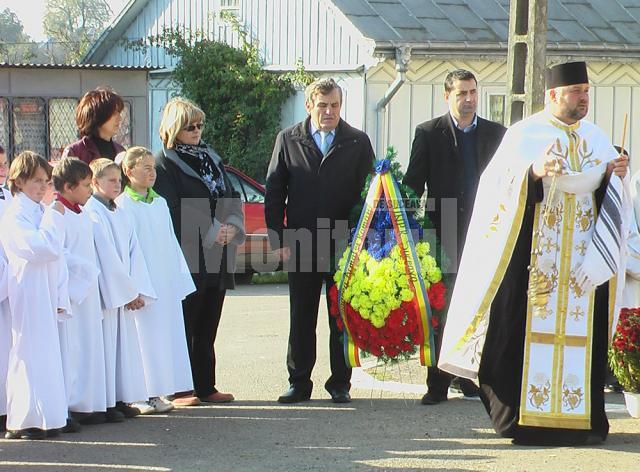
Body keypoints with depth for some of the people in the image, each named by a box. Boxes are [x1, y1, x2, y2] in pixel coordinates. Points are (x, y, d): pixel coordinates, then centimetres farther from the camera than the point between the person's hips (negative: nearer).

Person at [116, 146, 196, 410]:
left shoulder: (160, 203, 14)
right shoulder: (123, 205, -6)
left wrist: (181, 277, 12)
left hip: (166, 282, 7)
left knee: (168, 333, 6)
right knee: (147, 334, -6)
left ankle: (160, 390, 12)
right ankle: (148, 393, -3)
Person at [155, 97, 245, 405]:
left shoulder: (210, 158, 18)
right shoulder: (164, 163, -5)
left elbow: (231, 196, 17)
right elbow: (174, 212, -12)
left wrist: (232, 226, -2)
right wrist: (211, 232, -14)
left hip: (217, 257, 7)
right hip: (187, 256, -7)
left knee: (208, 326, 10)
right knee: (184, 325, -4)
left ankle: (206, 387, 16)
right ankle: (181, 390, 1)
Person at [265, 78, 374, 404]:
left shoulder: (358, 142, 4)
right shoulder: (288, 140, 5)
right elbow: (273, 193, 5)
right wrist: (279, 240, -2)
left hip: (344, 245, 0)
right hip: (301, 246, 1)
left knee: (342, 318, 5)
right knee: (301, 318, 6)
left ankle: (340, 383, 14)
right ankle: (299, 383, 14)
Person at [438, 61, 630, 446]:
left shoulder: (597, 138, 15)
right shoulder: (525, 135, 1)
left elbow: (610, 194, 15)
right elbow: (501, 183, -9)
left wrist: (616, 176, -7)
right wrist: (533, 172, -27)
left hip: (583, 254, 4)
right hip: (534, 253, -4)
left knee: (582, 333, 2)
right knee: (532, 327, -7)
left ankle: (581, 417, 5)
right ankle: (524, 413, -3)